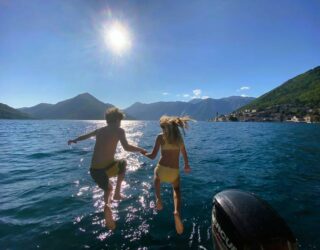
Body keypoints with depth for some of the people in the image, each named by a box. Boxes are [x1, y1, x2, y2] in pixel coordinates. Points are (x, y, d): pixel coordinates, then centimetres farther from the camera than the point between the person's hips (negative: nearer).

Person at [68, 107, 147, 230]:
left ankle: (106, 205, 3)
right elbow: (126, 147, -20)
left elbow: (85, 136, 31)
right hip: (107, 168, -6)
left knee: (108, 189, 32)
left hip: (94, 170, 6)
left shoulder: (99, 130, 13)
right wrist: (140, 149, -5)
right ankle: (117, 193, 19)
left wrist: (74, 140, 49)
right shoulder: (119, 130, -5)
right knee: (123, 163, 26)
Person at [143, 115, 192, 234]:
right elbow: (184, 154, 17)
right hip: (175, 171, 2)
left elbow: (153, 156, -6)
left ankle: (158, 198, 16)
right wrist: (187, 165, 34)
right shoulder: (179, 137, 6)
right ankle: (177, 212, 0)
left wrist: (144, 153, 14)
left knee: (156, 173, 36)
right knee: (177, 190, 29)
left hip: (162, 169, -2)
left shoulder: (160, 137, -6)